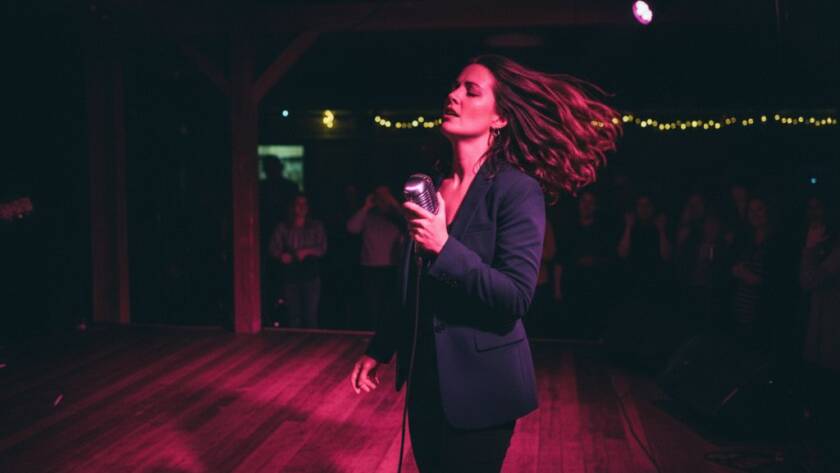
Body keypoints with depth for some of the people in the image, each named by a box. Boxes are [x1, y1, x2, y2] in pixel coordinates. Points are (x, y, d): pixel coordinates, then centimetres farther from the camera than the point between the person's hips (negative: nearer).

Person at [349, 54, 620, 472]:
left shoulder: (517, 189, -14)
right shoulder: (432, 184, 5)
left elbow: (516, 297, -21)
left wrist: (445, 248, -28)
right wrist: (379, 349, 14)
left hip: (480, 384, -6)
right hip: (425, 377, 6)